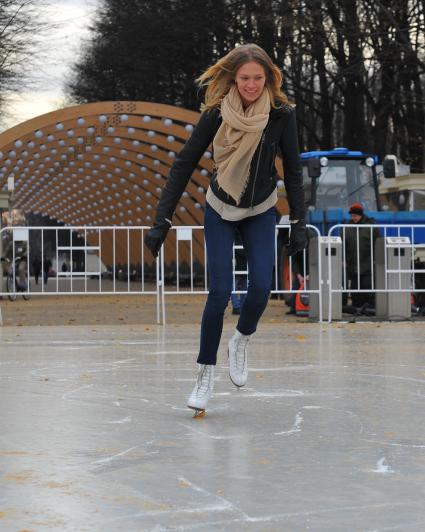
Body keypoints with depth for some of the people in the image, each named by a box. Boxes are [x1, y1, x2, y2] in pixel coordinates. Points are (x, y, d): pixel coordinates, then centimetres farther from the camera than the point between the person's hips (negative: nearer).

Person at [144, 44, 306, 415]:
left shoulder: (281, 114, -16)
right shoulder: (217, 115, -20)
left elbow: (293, 170, -6)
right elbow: (184, 165, -16)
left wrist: (299, 224, -7)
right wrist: (162, 221, -20)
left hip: (261, 212, 1)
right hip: (221, 211, -1)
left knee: (261, 286, -15)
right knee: (220, 290, -10)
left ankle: (241, 342, 17)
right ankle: (206, 374, 4)